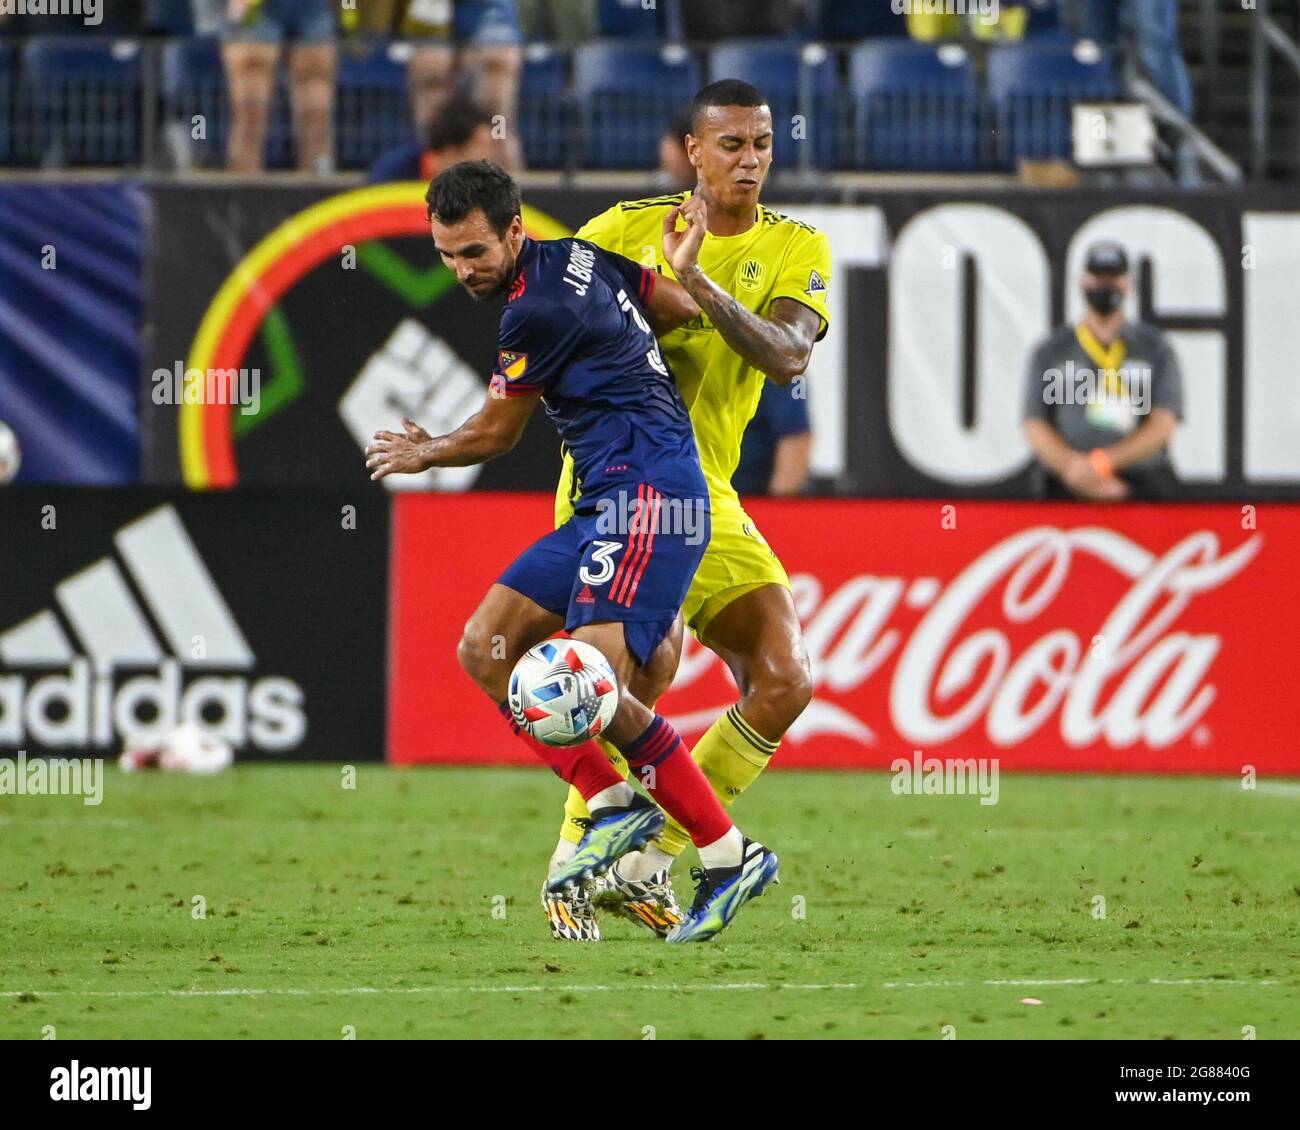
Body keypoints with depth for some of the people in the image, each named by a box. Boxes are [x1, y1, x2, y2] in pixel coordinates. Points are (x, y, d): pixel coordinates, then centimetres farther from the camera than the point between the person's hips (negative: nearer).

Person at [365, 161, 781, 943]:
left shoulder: (537, 313, -14)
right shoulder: (581, 255, 11)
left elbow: (494, 436, 1)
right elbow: (682, 310, 16)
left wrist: (422, 455, 17)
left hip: (649, 493, -11)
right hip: (612, 501, 11)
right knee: (485, 648, 5)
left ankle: (731, 855, -15)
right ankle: (614, 804, 4)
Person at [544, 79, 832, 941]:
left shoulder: (796, 249, 3)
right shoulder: (627, 228, -1)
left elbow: (788, 357, -16)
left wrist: (704, 289, -28)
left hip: (707, 496, 5)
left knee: (785, 684, -6)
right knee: (652, 658, -25)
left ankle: (649, 863, 6)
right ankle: (573, 861, -10)